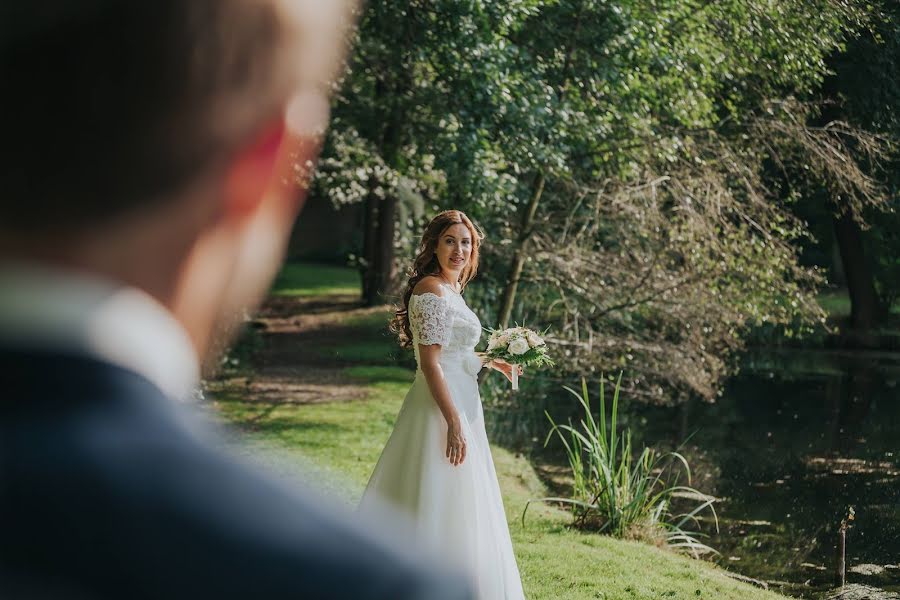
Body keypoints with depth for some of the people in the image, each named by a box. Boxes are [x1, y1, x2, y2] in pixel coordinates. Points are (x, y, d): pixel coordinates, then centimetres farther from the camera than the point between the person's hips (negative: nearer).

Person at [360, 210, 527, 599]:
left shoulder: (450, 289, 12)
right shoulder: (432, 290, -18)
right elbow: (430, 363, -22)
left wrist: (491, 362, 19)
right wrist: (454, 424, -23)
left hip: (457, 403, 10)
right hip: (443, 409, -10)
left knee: (451, 505, 17)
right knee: (440, 508, -3)